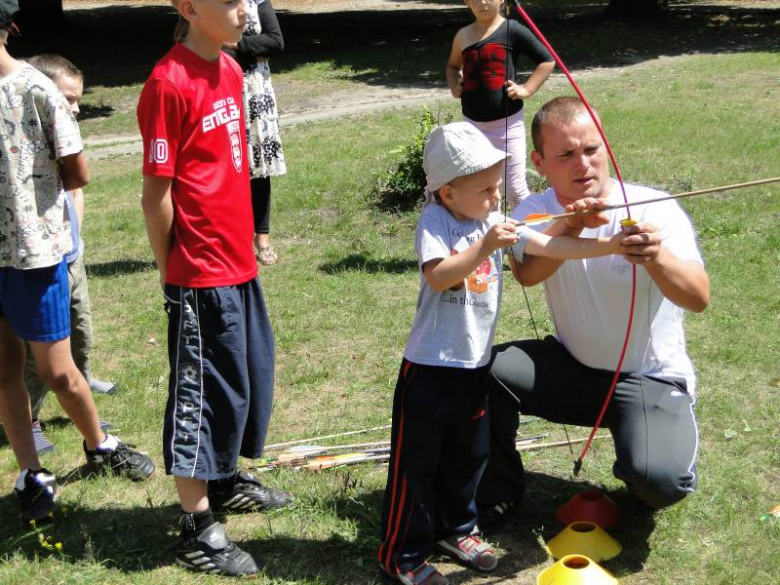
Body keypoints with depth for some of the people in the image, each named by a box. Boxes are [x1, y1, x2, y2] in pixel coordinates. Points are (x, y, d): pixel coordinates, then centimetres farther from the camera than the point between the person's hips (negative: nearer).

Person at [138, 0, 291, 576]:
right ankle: (198, 530, 17)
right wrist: (173, 271, -6)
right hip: (200, 275, -9)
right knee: (203, 396, 2)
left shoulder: (230, 69, 8)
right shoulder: (169, 83, -18)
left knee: (250, 377, 21)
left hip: (239, 263, 9)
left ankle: (226, 480, 42)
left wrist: (246, 242, 12)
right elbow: (156, 194, -15)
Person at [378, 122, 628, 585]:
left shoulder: (496, 224, 4)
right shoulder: (435, 222, -15)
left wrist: (608, 246, -9)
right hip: (430, 368, -7)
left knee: (469, 455, 21)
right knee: (417, 463, 5)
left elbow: (552, 247, 0)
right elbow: (438, 277, -30)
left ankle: (455, 529, 41)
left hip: (475, 365, 7)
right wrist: (483, 247, -36)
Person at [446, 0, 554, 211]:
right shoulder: (463, 36, 8)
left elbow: (547, 61, -2)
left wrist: (526, 89, -10)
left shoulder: (512, 30, -7)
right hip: (471, 123, 5)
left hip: (507, 123, -5)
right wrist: (454, 85, 9)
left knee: (515, 190, 2)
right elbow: (453, 66, 28)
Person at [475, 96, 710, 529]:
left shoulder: (655, 210, -17)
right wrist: (567, 227, -47)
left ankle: (670, 453, 11)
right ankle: (498, 492, 5)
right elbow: (526, 273, -28)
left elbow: (698, 298, -31)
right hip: (572, 367, 4)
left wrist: (658, 258, -51)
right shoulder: (535, 212, -6)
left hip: (651, 380, -3)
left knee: (658, 478, -30)